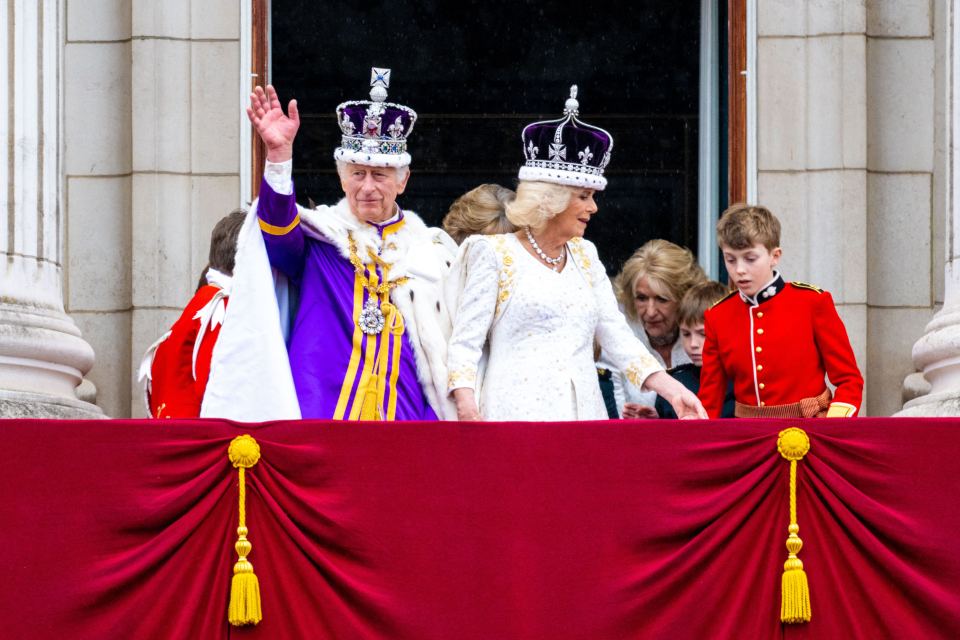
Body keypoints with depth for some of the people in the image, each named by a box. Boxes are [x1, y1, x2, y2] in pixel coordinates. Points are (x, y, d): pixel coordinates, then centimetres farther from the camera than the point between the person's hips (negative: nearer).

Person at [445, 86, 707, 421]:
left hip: (582, 412, 5)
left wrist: (673, 391, 1)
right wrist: (466, 404, -19)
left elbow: (617, 336, 14)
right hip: (518, 414, -5)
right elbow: (465, 343, -2)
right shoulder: (495, 254, 2)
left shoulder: (584, 256, 18)